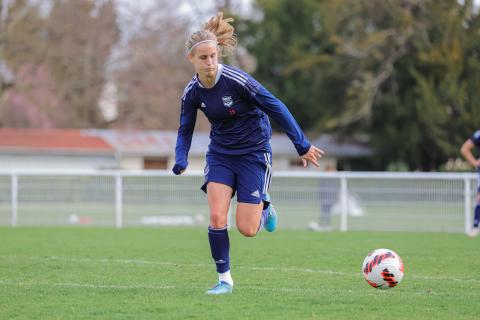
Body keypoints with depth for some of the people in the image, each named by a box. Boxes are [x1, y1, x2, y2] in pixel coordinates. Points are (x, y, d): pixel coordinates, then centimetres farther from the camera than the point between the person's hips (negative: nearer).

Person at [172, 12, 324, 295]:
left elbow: (276, 108, -17)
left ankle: (265, 210, 30)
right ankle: (225, 279, 1)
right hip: (220, 153, 4)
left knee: (247, 229, -7)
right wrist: (181, 160, -13)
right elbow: (185, 130, 7)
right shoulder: (192, 92, -6)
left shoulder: (236, 80, -22)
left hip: (253, 152, -4)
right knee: (217, 217, -15)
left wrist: (302, 145, -15)